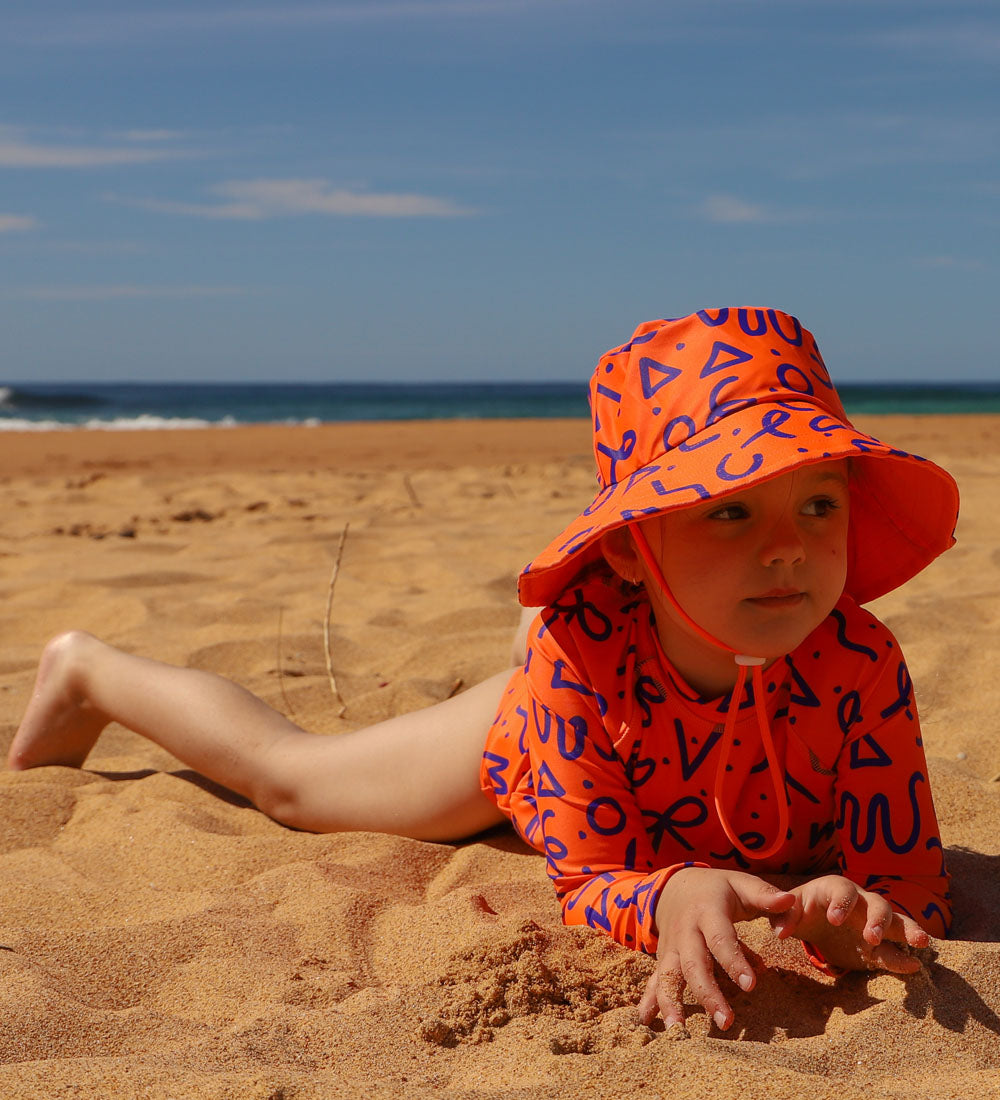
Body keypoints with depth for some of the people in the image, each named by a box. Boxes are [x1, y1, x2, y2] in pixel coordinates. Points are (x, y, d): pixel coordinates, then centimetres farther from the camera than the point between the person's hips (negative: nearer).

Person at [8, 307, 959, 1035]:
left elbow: (910, 877, -36)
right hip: (547, 736, -1)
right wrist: (672, 897, -63)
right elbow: (590, 878, -38)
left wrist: (857, 910, -61)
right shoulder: (584, 644, -45)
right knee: (286, 775, 19)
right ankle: (88, 673, 43)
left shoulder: (858, 663, -43)